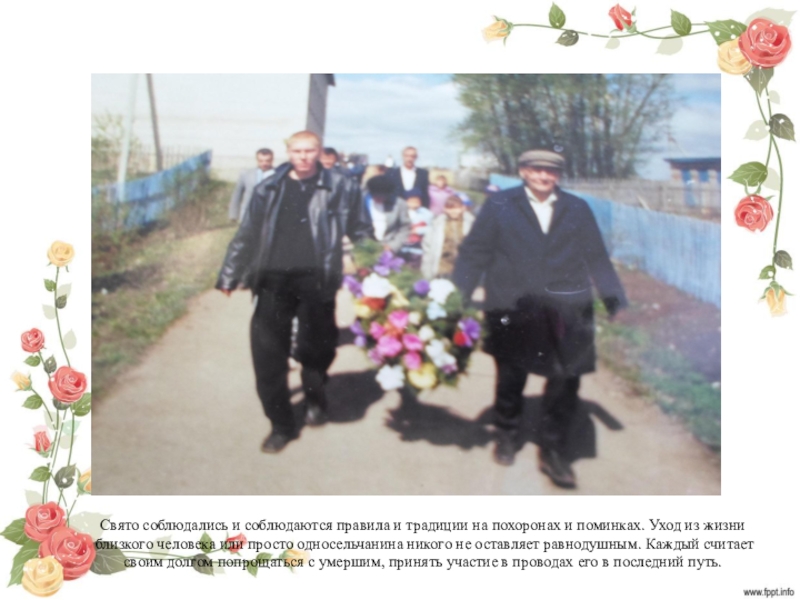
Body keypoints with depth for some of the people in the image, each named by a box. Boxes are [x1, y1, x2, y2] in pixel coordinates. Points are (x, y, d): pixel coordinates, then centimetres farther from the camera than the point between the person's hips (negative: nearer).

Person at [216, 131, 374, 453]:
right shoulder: (269, 189, 8)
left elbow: (362, 235, 4)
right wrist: (229, 277, 11)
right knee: (268, 354, 1)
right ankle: (281, 424, 15)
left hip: (316, 282, -2)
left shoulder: (342, 188, 1)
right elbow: (246, 236, 12)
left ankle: (315, 400, 39)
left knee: (314, 350, 8)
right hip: (273, 281, 2)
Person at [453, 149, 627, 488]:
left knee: (565, 383, -1)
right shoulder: (499, 206, 1)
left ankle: (554, 452, 16)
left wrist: (612, 295, -2)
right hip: (513, 311, -1)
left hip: (565, 313, 1)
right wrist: (459, 295, -11)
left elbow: (596, 257, 8)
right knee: (510, 378, 14)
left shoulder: (578, 210, 8)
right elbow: (474, 252, -3)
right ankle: (506, 436, 39)